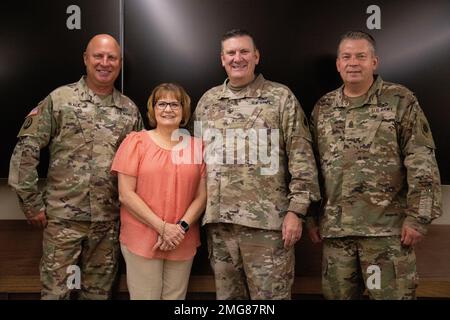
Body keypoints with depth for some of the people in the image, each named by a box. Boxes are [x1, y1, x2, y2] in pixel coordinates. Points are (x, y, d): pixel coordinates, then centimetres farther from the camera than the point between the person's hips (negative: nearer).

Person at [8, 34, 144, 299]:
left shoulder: (130, 110, 7)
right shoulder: (59, 99, -3)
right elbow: (26, 150, -4)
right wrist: (32, 202, -6)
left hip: (109, 219, 3)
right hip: (64, 216, -3)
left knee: (100, 291, 15)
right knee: (55, 289, 6)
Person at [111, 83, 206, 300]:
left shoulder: (196, 145, 7)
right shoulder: (136, 141, -1)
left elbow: (202, 195, 5)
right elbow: (126, 194, -7)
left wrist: (182, 227, -11)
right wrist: (162, 228, -13)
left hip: (182, 242, 3)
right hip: (142, 240, -2)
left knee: (175, 297, 11)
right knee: (145, 297, 3)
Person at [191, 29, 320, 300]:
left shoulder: (281, 98, -2)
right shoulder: (208, 101, 11)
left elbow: (302, 158, -5)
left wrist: (296, 210, -11)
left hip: (267, 220, -4)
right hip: (219, 221, 4)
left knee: (271, 294, 5)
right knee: (227, 294, 16)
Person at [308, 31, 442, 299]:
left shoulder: (401, 101, -1)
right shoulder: (323, 108, 10)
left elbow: (422, 164, -6)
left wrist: (418, 217, -11)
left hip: (387, 227, -3)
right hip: (335, 227, 4)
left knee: (393, 293, 2)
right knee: (337, 294, 12)